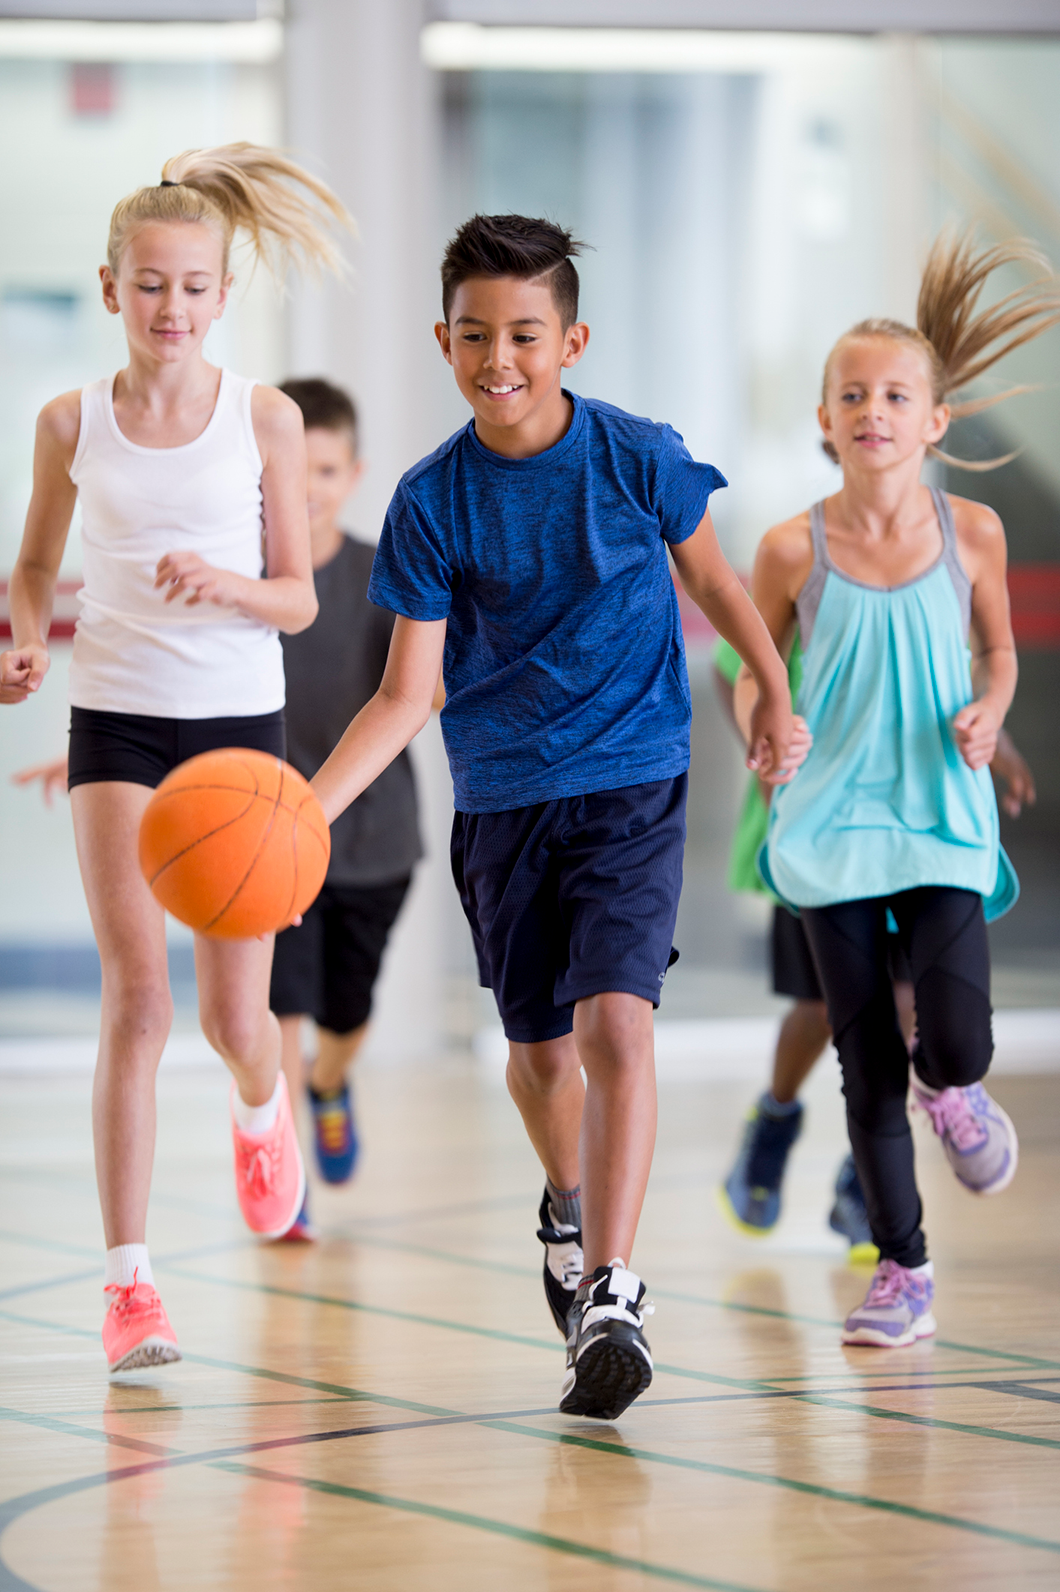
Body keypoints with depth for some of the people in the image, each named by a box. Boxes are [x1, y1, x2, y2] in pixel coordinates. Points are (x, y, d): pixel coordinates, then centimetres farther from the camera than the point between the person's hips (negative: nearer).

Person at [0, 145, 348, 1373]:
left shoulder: (263, 418, -3)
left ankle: (261, 1112, 43)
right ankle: (128, 1283, -11)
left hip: (239, 722, 1)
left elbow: (299, 599, 0)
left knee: (234, 1019, 4)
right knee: (137, 999, -13)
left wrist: (223, 584, -21)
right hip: (115, 721, 0)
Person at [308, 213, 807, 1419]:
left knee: (616, 1024, -20)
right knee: (539, 1046, 15)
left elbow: (708, 573, 10)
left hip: (633, 786, -2)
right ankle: (568, 1203, 47)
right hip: (503, 798, 2)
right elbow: (407, 690, -7)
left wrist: (774, 694, 14)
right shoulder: (432, 501, -8)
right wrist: (308, 809, -18)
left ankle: (610, 1296, -22)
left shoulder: (638, 457, -10)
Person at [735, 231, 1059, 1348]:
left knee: (954, 1044, -14)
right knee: (866, 1066, 2)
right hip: (832, 824, 0)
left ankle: (952, 1095, 25)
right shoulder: (795, 550, -4)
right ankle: (902, 1273, 16)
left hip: (944, 820, 0)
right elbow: (756, 675, 8)